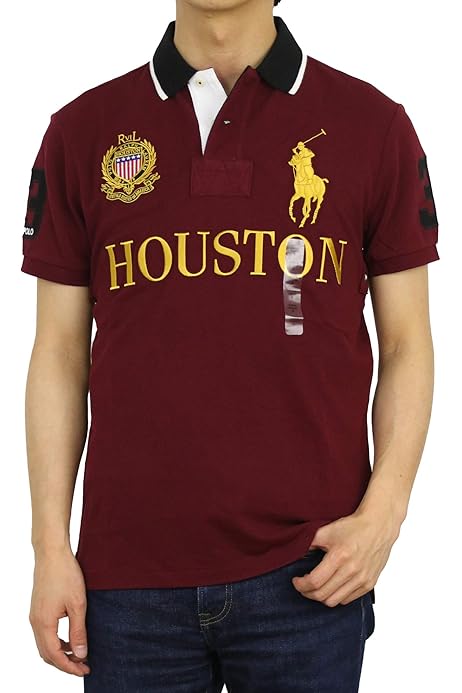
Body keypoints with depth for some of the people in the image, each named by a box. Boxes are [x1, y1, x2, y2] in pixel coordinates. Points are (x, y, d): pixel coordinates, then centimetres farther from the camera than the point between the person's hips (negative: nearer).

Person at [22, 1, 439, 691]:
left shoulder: (374, 125, 1)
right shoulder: (81, 131, 4)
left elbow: (407, 345, 4)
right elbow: (60, 353, 6)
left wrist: (382, 514, -8)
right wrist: (51, 547, 1)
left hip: (308, 573, -1)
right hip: (128, 577, 1)